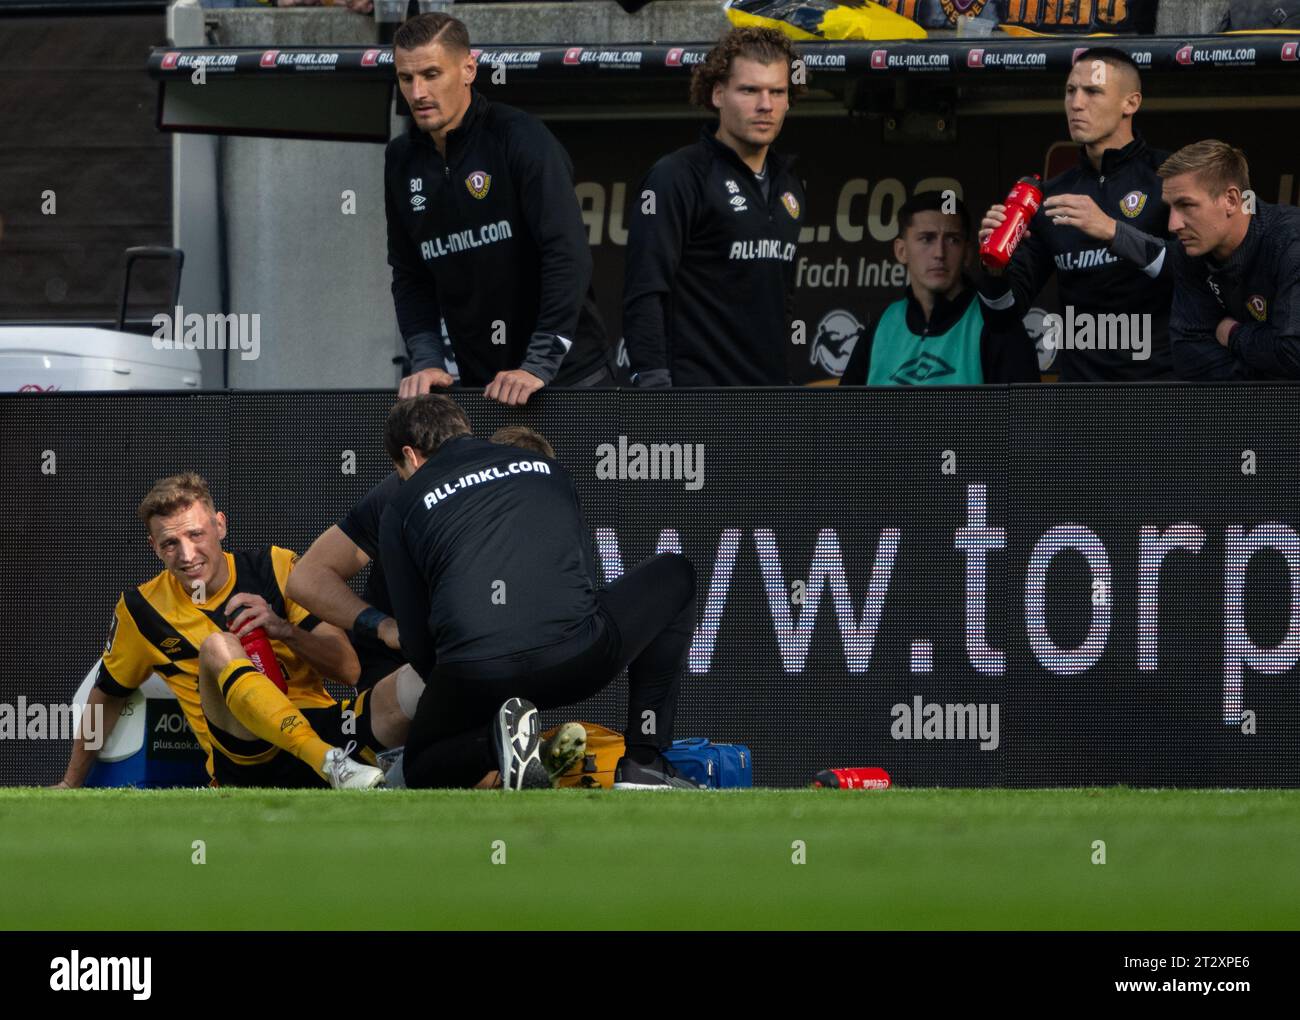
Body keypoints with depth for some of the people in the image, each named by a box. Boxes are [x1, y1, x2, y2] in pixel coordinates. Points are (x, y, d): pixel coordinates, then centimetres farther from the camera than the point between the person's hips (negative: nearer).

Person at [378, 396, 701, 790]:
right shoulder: (548, 469, 27)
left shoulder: (402, 509, 18)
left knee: (422, 772, 31)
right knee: (674, 576, 30)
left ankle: (496, 741, -6)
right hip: (578, 661, 1)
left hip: (472, 676, -1)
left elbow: (417, 643, 16)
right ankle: (643, 763, 19)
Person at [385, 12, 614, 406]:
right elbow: (409, 277, 13)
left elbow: (567, 255, -21)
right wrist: (427, 360, -4)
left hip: (567, 374, -5)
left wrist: (539, 366, -27)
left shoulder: (519, 137, -14)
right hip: (482, 386, 5)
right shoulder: (401, 159, 6)